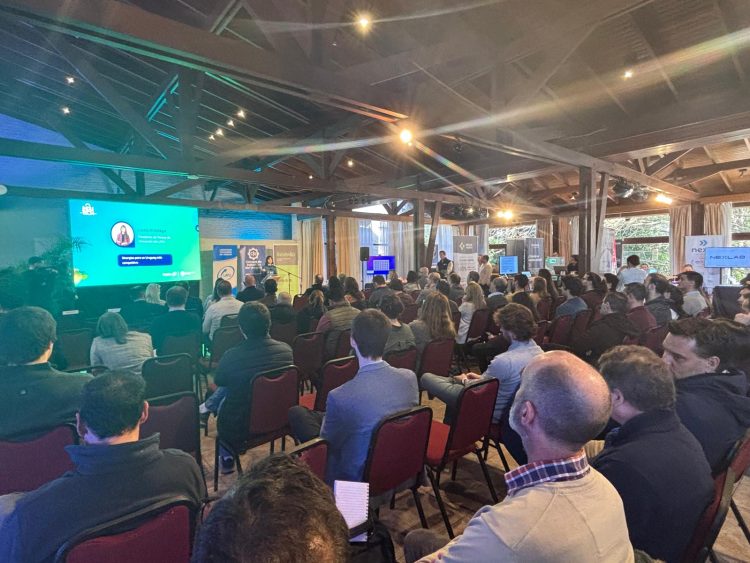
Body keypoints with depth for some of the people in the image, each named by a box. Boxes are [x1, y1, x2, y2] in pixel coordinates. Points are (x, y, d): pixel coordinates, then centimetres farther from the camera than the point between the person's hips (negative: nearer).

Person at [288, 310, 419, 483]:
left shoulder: (340, 397, -33)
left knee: (295, 413, 9)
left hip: (357, 476, -5)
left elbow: (327, 443, -13)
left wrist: (326, 417, 8)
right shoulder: (410, 377, -18)